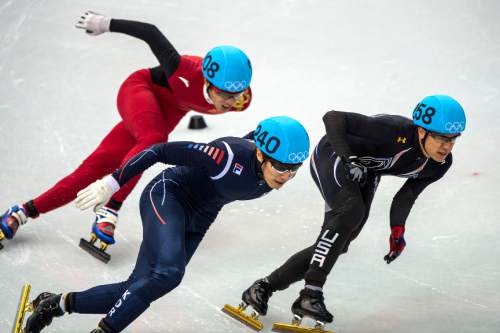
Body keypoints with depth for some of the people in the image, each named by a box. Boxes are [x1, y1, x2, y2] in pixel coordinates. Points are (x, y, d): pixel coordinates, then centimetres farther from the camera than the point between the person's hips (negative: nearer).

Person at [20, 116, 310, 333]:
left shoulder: (274, 174, -11)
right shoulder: (230, 156, -32)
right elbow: (162, 151, -27)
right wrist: (111, 183, -26)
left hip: (197, 223, 7)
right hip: (168, 196, -7)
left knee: (138, 291, -1)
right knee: (167, 273, -33)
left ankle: (58, 303, 14)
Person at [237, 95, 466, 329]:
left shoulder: (440, 165, -16)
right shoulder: (395, 130, -37)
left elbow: (408, 193, 1)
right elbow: (333, 118, -33)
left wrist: (397, 228, -9)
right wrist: (345, 158, -41)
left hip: (365, 176, 7)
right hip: (333, 155, -7)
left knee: (336, 245, 0)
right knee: (351, 211, -33)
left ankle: (265, 286, 12)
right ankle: (311, 293, -35)